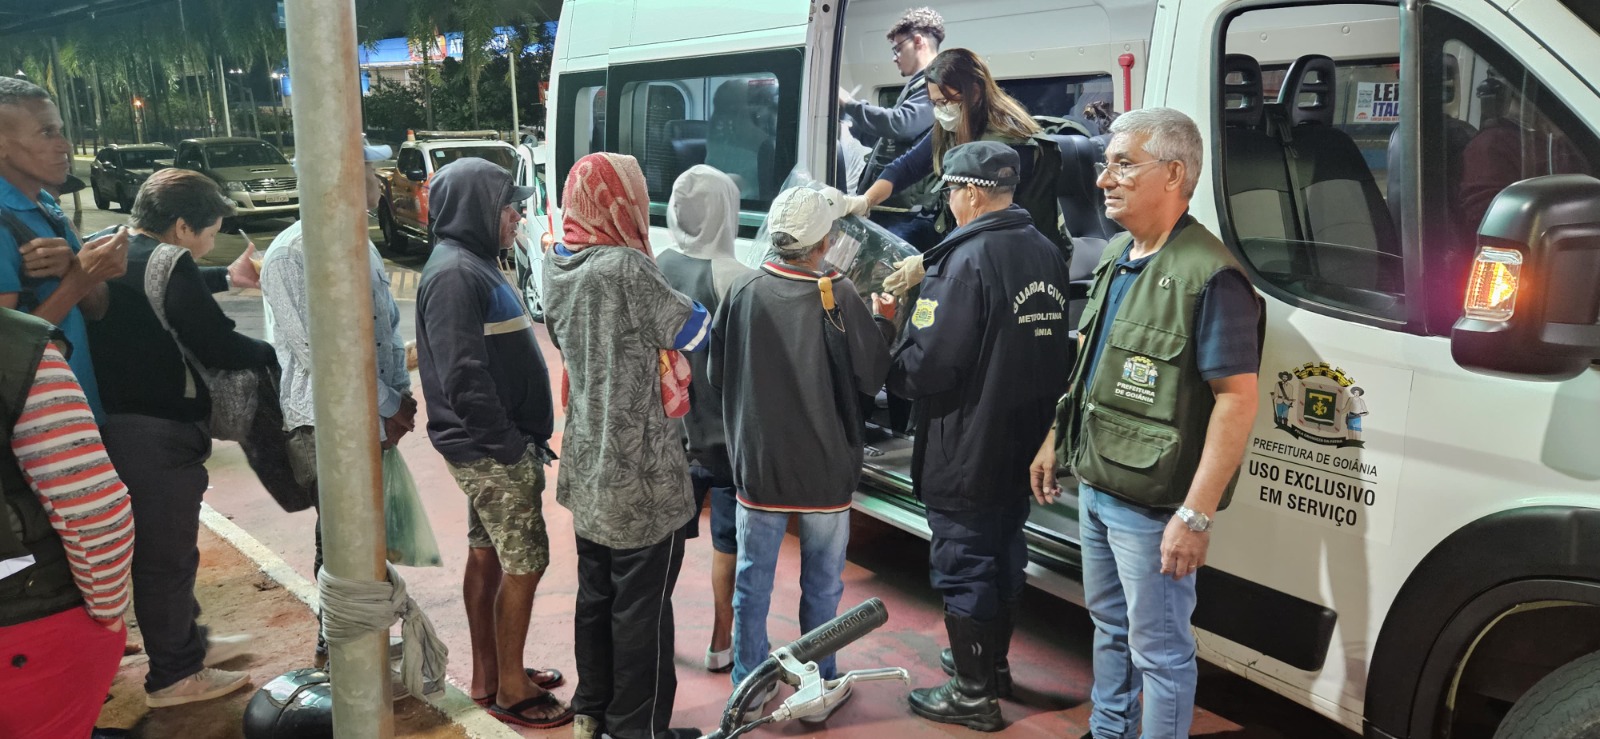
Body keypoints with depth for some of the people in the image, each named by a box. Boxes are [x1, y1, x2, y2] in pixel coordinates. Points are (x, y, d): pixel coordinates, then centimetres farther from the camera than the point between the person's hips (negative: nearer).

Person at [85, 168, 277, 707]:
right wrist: (277, 353, -3)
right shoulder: (166, 262, -18)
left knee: (164, 545, 22)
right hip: (158, 433, -10)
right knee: (167, 552, 4)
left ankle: (187, 641, 38)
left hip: (118, 421, 10)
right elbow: (219, 347, -19)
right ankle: (174, 676, 17)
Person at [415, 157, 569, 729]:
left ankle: (488, 674, 28)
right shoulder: (455, 274, -19)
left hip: (492, 446, 10)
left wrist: (522, 438, 13)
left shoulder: (474, 265, 13)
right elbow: (464, 380, -25)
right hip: (492, 450, -10)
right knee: (525, 563, -2)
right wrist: (514, 446, -19)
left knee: (487, 556, 16)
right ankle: (510, 690, 11)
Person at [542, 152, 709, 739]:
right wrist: (690, 307, 8)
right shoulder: (625, 268, -23)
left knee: (595, 592, 20)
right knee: (642, 604, 5)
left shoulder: (556, 266, 1)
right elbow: (693, 332, -13)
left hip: (588, 464, 8)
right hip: (640, 469, -8)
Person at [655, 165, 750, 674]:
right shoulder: (732, 277, -20)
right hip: (724, 432, -5)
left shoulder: (658, 268, -3)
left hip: (671, 426, 5)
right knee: (729, 542, 9)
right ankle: (722, 643, 19)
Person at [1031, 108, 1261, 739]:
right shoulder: (1117, 259, 9)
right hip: (1095, 486, 9)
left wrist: (1196, 514, -25)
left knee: (1158, 649, 5)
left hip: (1151, 506, -9)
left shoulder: (1208, 277, -20)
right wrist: (1054, 442, 19)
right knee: (1110, 627, 24)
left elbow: (1237, 398, -23)